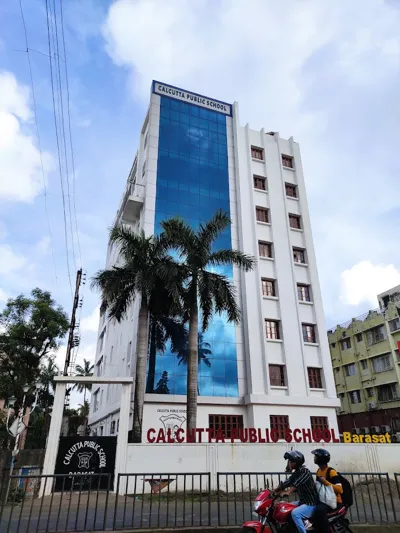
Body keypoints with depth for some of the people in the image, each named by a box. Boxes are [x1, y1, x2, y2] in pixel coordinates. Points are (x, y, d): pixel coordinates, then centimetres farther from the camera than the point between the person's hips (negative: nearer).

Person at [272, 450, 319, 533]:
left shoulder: (305, 472, -17)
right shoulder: (296, 473, 10)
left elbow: (296, 484, -32)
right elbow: (286, 483, 7)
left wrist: (288, 492, -44)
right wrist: (273, 492, 0)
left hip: (311, 504, -10)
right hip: (302, 502, 10)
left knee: (295, 513, -31)